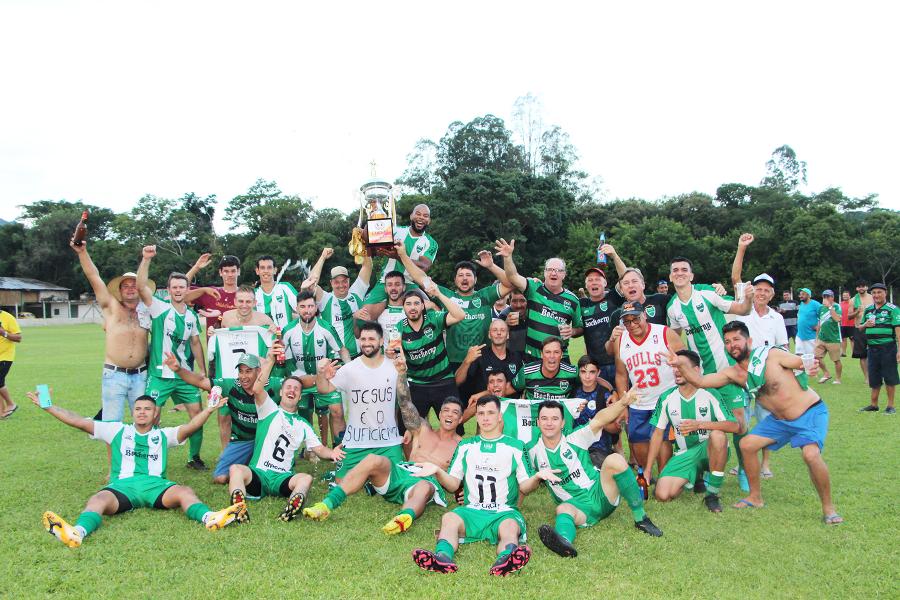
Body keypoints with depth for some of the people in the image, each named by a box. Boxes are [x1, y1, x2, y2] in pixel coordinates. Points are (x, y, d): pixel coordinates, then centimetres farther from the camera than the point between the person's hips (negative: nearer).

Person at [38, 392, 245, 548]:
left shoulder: (163, 435, 25)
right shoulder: (118, 431, 27)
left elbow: (190, 427, 7)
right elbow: (80, 421, 22)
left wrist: (208, 410, -11)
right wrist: (47, 406, 14)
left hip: (155, 484, 0)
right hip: (123, 485, 0)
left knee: (184, 492, -31)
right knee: (98, 499, -33)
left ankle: (210, 518, -57)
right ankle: (77, 533, -62)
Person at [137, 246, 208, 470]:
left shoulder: (192, 315, 8)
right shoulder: (159, 308, -4)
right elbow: (141, 287, -20)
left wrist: (203, 371, 12)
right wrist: (146, 259, -29)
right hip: (160, 374, -4)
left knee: (197, 413, 2)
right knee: (152, 417, -2)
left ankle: (194, 457, 18)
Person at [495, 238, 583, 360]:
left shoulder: (572, 300, 4)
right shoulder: (534, 288, -1)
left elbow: (580, 327, 14)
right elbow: (513, 277, -18)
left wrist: (572, 331, -8)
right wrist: (508, 257, -34)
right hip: (531, 355, -1)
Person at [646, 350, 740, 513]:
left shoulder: (710, 394, -11)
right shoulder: (666, 398, -2)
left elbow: (735, 426, -19)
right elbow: (658, 433, 4)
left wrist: (700, 424, -31)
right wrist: (647, 469, 2)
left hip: (709, 450, -3)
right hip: (684, 454, 3)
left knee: (718, 435, -37)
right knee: (663, 494, -19)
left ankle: (712, 494, -20)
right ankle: (694, 477, 16)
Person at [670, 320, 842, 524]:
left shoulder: (771, 355, -19)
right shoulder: (733, 373, -2)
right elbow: (700, 381, -8)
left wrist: (810, 367, -33)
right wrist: (681, 365, -23)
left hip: (810, 413, -7)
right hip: (780, 419, 7)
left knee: (811, 455, -28)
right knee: (746, 445, 2)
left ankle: (828, 508, -6)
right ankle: (755, 498, 19)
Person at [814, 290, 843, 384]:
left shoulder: (836, 306, -7)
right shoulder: (821, 307, 9)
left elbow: (838, 319, -26)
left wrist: (829, 306, -22)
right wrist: (817, 336, 19)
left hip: (833, 339, -5)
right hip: (821, 338, 5)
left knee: (836, 360, 5)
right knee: (816, 357, 0)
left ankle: (838, 379, 20)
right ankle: (826, 374, 19)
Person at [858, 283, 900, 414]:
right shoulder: (868, 310, 12)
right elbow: (860, 328, 22)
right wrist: (865, 324, -3)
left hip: (887, 347, -5)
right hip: (872, 347, 5)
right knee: (874, 378, 12)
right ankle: (873, 404, 22)